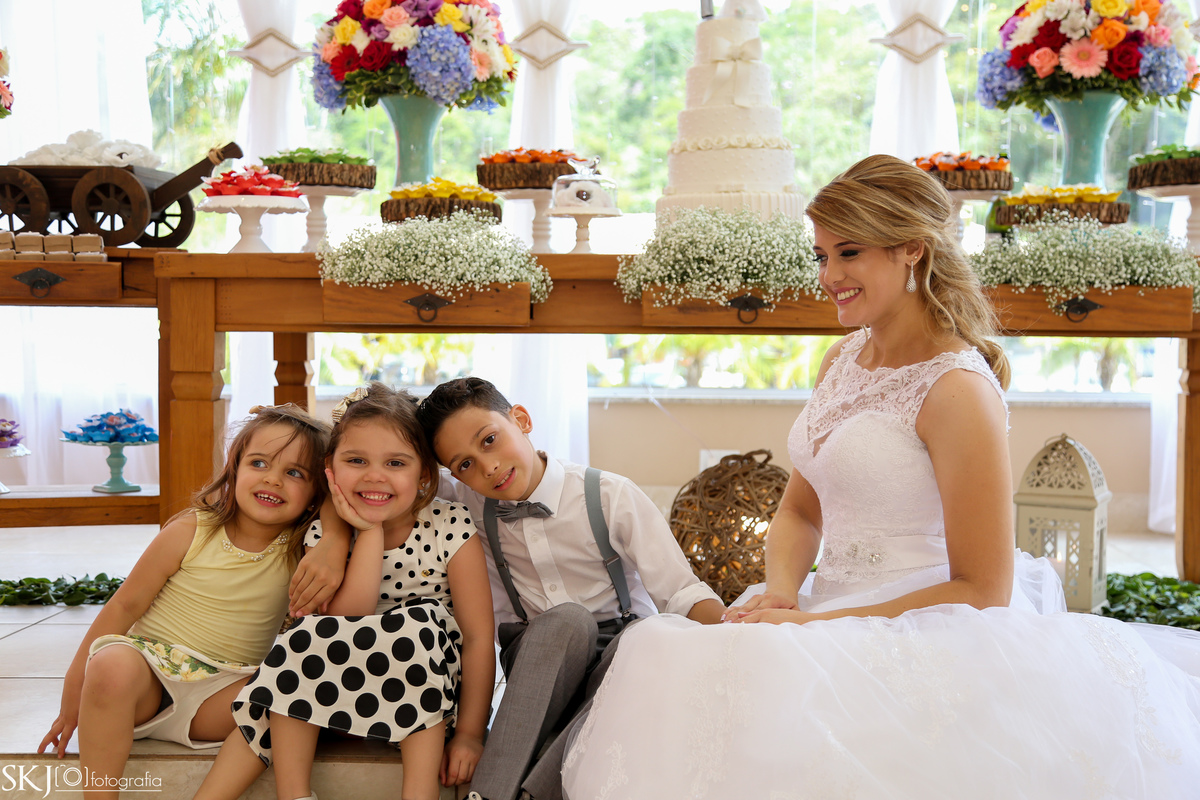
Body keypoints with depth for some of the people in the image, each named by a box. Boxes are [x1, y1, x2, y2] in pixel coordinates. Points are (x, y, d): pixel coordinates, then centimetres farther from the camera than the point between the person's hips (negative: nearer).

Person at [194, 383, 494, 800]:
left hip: (436, 693, -2)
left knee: (421, 621, -29)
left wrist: (470, 733, -18)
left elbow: (479, 636, -13)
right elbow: (345, 622, -19)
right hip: (345, 694, 2)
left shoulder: (452, 527, -12)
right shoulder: (326, 534, -5)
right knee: (306, 636, -22)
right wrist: (371, 533, -22)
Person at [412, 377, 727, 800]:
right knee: (567, 619, -33)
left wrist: (728, 622, -32)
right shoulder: (471, 506, 1)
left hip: (624, 658, -1)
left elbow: (680, 590, -13)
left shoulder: (610, 496, -10)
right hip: (537, 662, 1)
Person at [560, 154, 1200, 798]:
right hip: (836, 618, 7)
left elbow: (981, 591, -15)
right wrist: (781, 593, -6)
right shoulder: (842, 359, 11)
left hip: (924, 642, -7)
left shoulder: (956, 389, -15)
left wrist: (816, 624, -17)